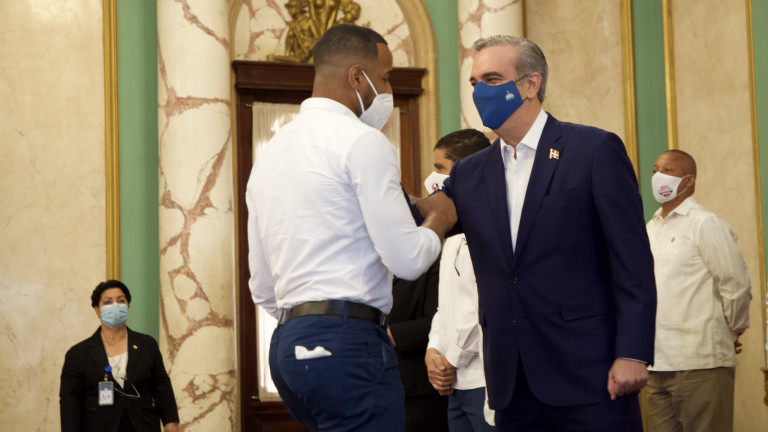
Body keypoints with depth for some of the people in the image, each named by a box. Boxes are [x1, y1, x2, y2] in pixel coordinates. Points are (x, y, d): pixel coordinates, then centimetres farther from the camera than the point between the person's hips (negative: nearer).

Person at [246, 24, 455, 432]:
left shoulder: (269, 152, 19)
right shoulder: (363, 141, -6)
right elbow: (407, 259, -12)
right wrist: (440, 219, 7)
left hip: (287, 341, 9)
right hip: (348, 341, -9)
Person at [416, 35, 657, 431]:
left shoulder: (594, 149, -3)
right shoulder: (469, 173, 13)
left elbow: (633, 261, -7)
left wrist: (632, 354, -13)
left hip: (587, 371, -5)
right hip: (512, 383, 5)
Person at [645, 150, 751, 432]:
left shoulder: (705, 224, -4)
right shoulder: (649, 229, 16)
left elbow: (737, 286, -5)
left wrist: (732, 333, 5)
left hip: (700, 365, -6)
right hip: (657, 364, 6)